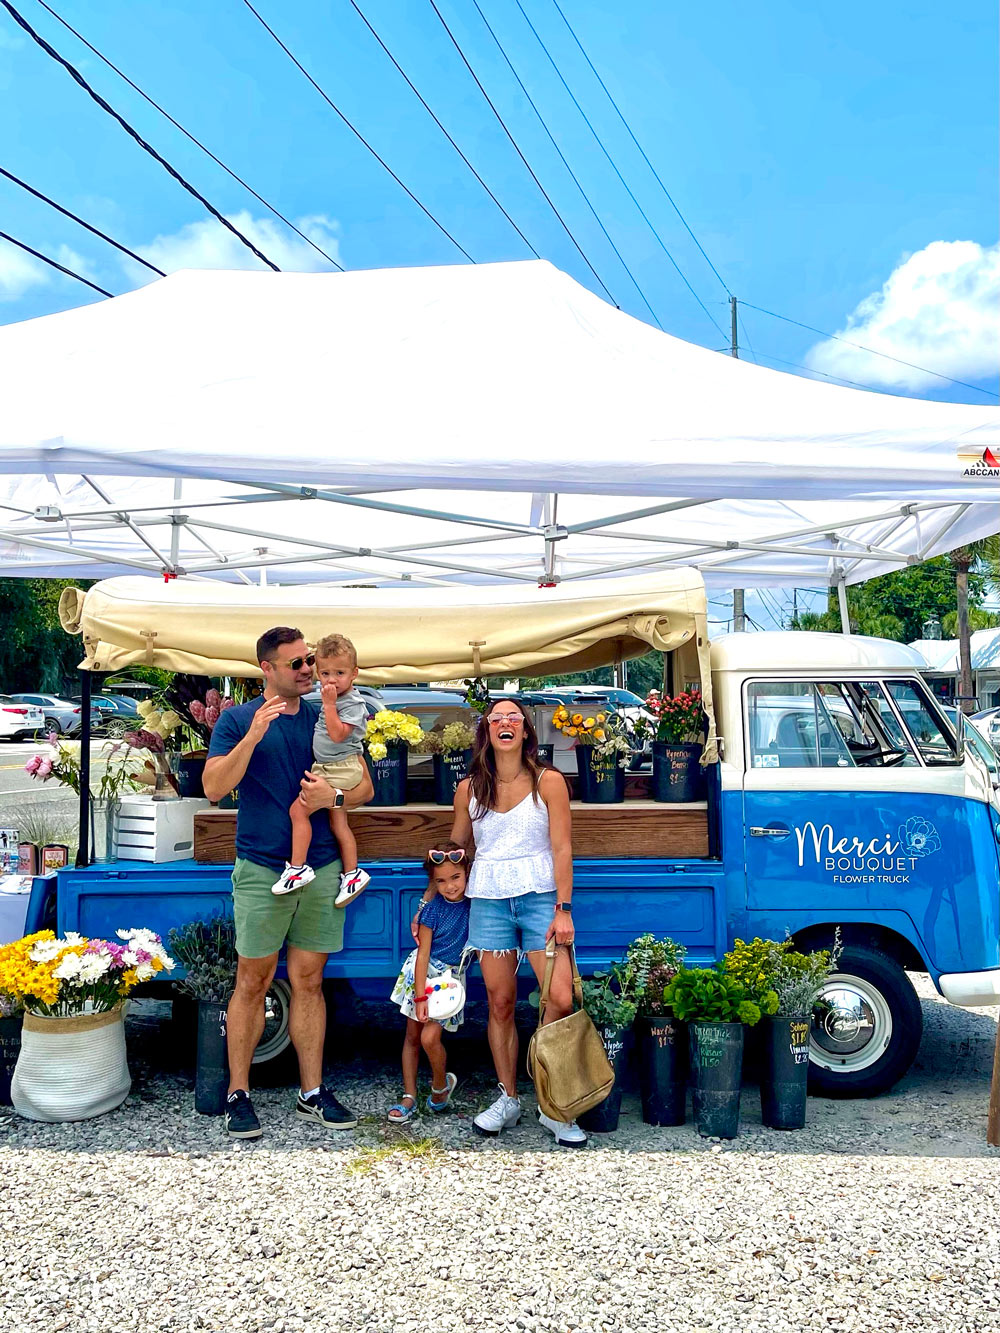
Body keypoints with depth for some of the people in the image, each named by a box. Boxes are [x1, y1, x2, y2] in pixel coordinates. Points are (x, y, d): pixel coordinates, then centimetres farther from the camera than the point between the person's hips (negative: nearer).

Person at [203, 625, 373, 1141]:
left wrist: (334, 795, -12)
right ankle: (238, 1094, 17)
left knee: (308, 981, 10)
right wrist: (253, 736, -21)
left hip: (321, 867, 3)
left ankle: (311, 1093, 19)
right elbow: (214, 787, -10)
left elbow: (365, 787, 10)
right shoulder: (238, 719, 1)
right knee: (252, 981, 3)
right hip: (261, 868, -3)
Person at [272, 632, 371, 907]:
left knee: (298, 809, -13)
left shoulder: (353, 703, -15)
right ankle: (352, 873, 22)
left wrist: (329, 704, -22)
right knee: (338, 823, 13)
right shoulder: (334, 699, 12)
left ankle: (298, 867, -6)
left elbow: (337, 734, -25)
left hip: (340, 769, -9)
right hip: (327, 768, 9)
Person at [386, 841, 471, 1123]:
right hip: (422, 973, 1)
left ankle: (441, 1085, 14)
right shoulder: (432, 909, -12)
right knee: (412, 1036, 6)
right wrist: (420, 996, -16)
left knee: (430, 1037, -12)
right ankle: (409, 1097, 18)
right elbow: (423, 953, -11)